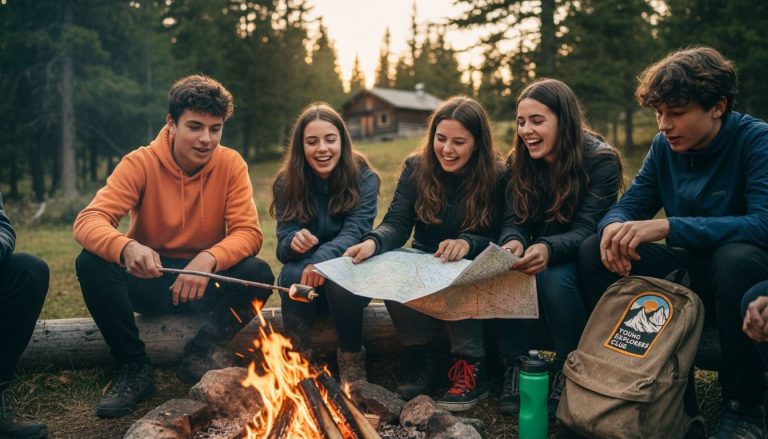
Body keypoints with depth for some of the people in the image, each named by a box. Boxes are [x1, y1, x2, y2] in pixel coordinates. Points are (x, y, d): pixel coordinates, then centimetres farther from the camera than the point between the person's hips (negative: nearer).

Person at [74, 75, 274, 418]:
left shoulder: (231, 164, -10)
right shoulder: (141, 163, -13)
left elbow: (249, 232, -16)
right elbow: (88, 221, -23)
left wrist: (209, 259, -38)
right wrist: (126, 248, -47)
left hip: (205, 283, 0)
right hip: (149, 280, 0)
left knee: (259, 274, -27)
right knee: (91, 264, -27)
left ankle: (199, 355, -3)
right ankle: (134, 368, -8)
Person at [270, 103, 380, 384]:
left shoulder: (364, 178, -11)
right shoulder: (286, 183, -6)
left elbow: (355, 233, -22)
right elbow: (283, 246, -10)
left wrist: (322, 258, -44)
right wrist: (294, 242, -37)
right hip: (303, 277, 2)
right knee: (293, 274, -31)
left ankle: (352, 357, -13)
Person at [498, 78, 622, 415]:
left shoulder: (600, 161, -16)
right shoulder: (519, 162, -1)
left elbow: (586, 230, -23)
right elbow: (513, 220, -7)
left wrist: (548, 249, -45)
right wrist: (513, 243, -33)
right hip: (535, 253, 4)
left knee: (554, 278, -36)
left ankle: (569, 371, -12)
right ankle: (514, 365, -12)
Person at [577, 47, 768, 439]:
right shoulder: (664, 146, -1)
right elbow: (627, 206, 1)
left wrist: (667, 226, -39)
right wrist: (614, 228, -25)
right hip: (689, 269, 5)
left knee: (737, 257, -38)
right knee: (593, 251, -12)